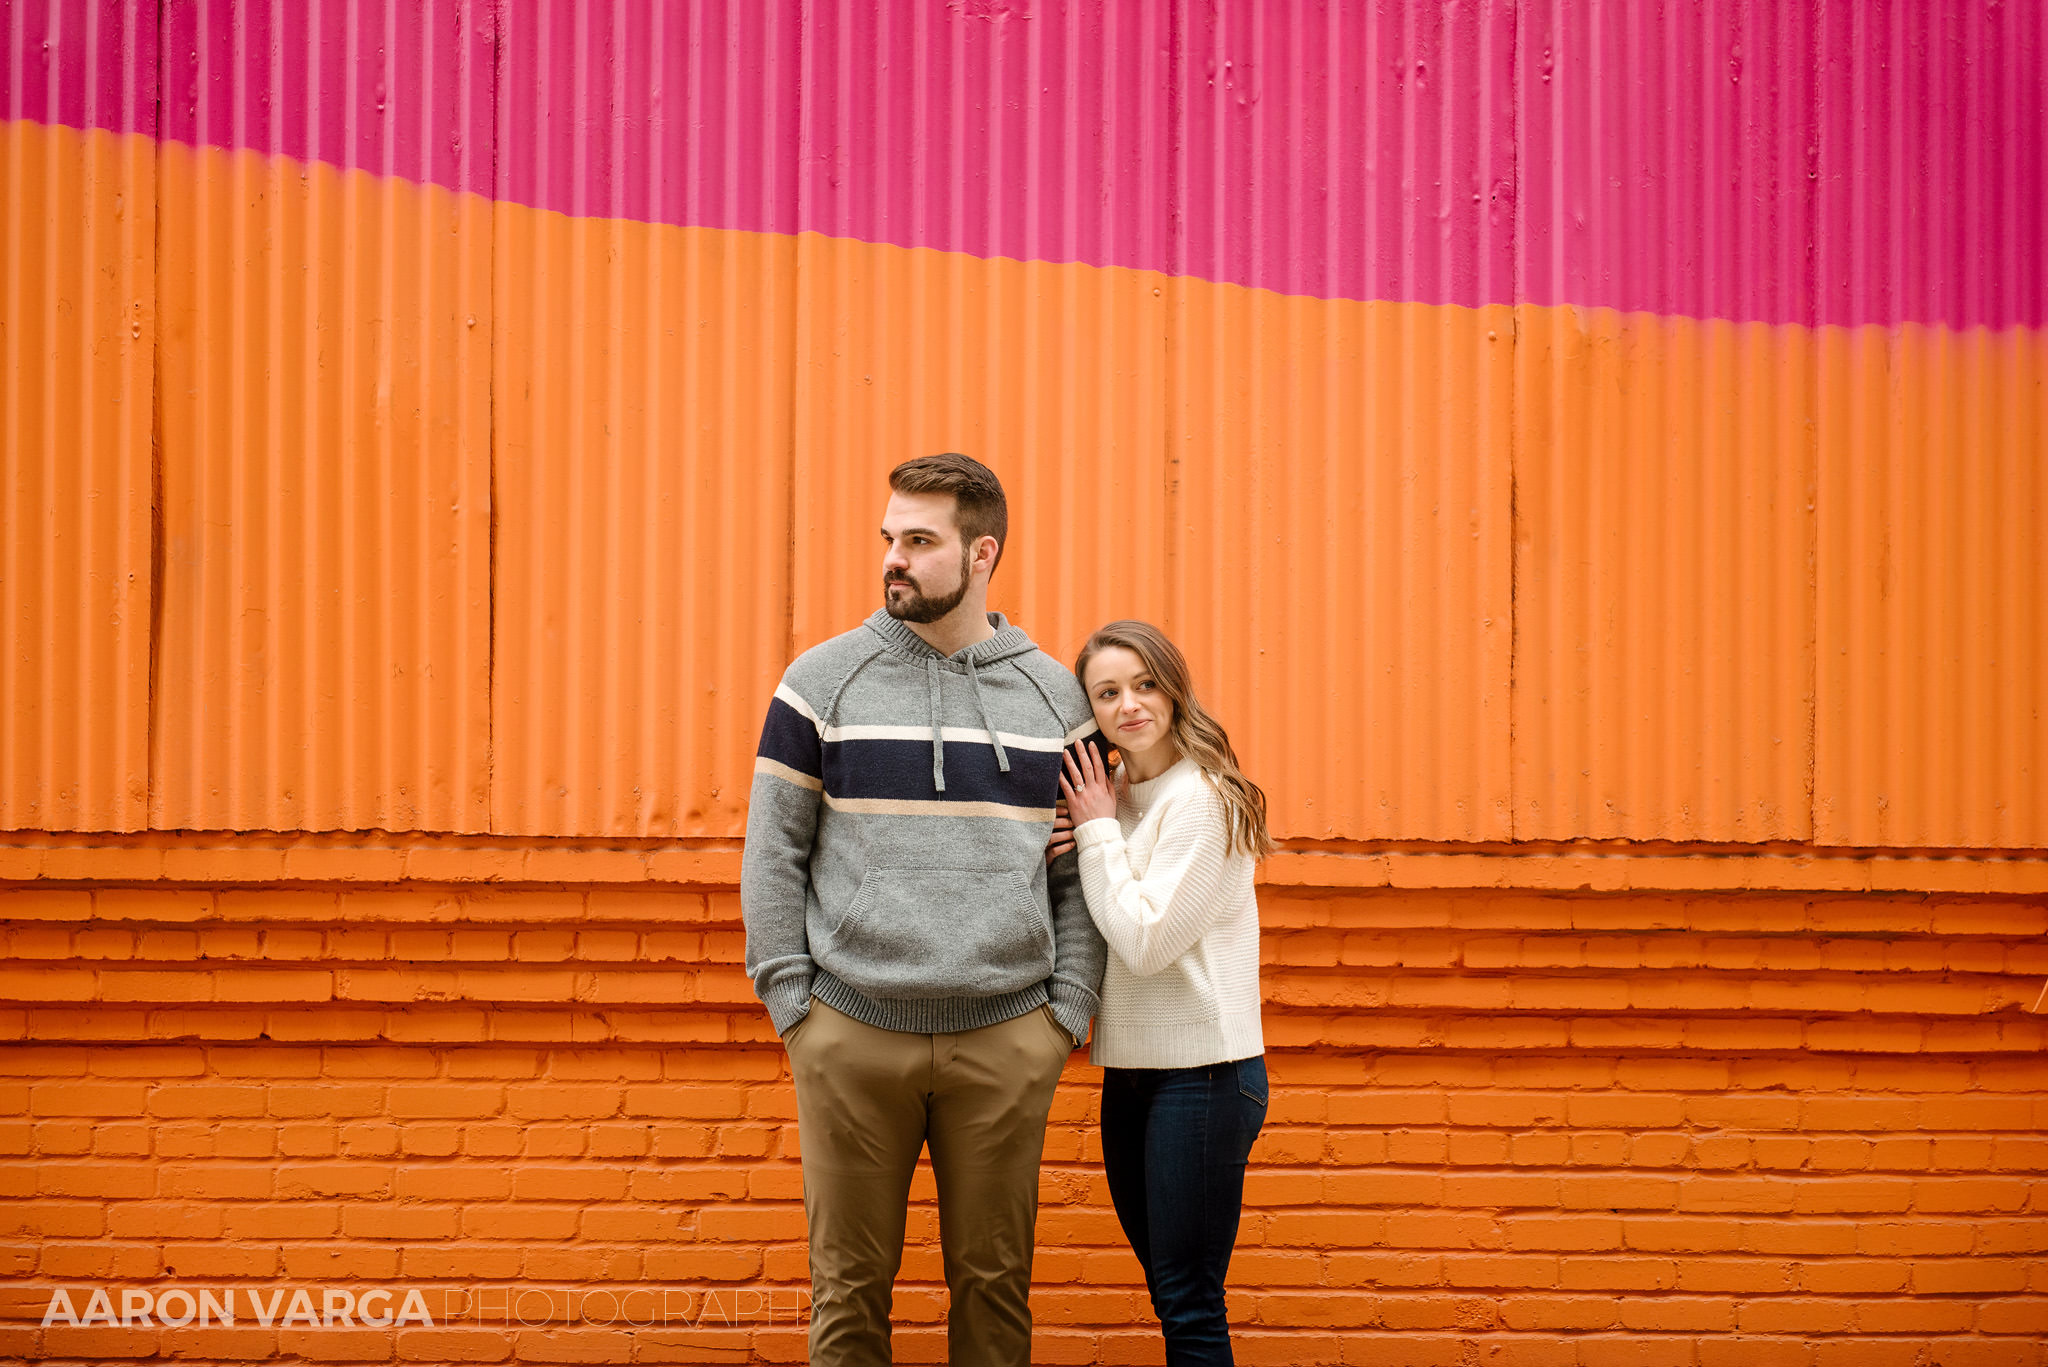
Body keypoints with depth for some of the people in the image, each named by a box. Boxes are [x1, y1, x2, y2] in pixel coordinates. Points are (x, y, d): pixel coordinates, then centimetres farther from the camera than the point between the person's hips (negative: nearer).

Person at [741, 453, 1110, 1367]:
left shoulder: (1053, 697, 7)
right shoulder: (824, 683, 2)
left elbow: (1084, 875, 9)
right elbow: (771, 855, 3)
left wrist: (1068, 1012, 0)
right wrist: (790, 1002, -4)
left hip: (1005, 1042, 1)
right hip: (852, 1035, -1)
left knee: (993, 1282, 6)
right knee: (851, 1286, 4)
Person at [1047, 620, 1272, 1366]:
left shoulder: (1201, 800, -13)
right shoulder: (1119, 799, 11)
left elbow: (1144, 939, -19)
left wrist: (1099, 832, -10)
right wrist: (1053, 864, -3)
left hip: (1203, 1072, -8)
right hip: (1131, 1071, 8)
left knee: (1189, 1304, -5)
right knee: (1169, 1292, 14)